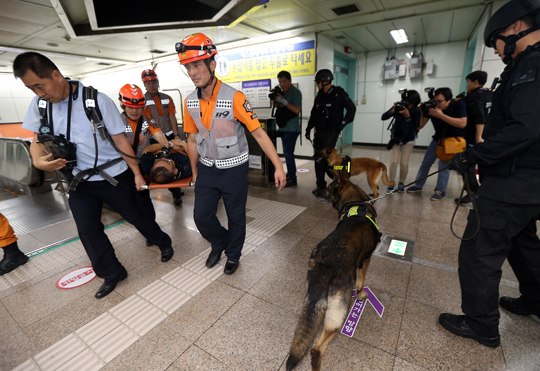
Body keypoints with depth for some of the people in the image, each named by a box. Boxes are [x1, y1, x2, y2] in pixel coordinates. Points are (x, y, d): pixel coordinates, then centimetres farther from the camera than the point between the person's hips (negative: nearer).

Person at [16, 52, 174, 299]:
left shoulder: (96, 101, -15)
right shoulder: (39, 104, 1)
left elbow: (120, 140, -11)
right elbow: (37, 139, 12)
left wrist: (137, 173, -10)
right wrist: (39, 161, -10)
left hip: (114, 177, -5)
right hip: (80, 181, 5)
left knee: (135, 216, 8)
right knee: (87, 230, 7)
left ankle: (164, 243, 36)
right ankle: (112, 274, 28)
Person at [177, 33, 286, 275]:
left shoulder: (234, 98, -18)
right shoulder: (190, 102, -1)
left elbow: (259, 133, -19)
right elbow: (193, 139, 9)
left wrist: (278, 167, -22)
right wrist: (194, 171, 15)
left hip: (234, 169, -4)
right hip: (207, 169, 5)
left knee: (236, 217, 10)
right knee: (201, 216, 8)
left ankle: (233, 254, 37)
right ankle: (219, 243, 39)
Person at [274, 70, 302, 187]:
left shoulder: (295, 92, -9)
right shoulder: (282, 92, 15)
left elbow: (297, 110, -19)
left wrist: (283, 100, -19)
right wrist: (275, 99, 0)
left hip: (291, 129, -8)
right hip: (284, 128, 8)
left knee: (288, 154, -8)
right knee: (287, 153, 13)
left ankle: (293, 179, 0)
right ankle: (289, 175, 24)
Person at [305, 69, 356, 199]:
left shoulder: (339, 94, -3)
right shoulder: (319, 96, 13)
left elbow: (352, 108, 0)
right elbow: (314, 114, 19)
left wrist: (343, 122, -11)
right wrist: (308, 128, 12)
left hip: (331, 132, -6)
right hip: (319, 132, 6)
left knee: (324, 158, -15)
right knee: (318, 159, 5)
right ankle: (320, 186, 16)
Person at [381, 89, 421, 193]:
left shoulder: (416, 112, -18)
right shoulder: (399, 106, -14)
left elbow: (414, 129, -27)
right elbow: (383, 117, -18)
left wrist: (408, 117, -37)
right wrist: (393, 110, -34)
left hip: (408, 140, -1)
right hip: (396, 138, 1)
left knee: (404, 163, -7)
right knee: (393, 162, -9)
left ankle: (401, 183, 13)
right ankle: (391, 182, 7)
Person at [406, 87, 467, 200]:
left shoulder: (458, 104, -23)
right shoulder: (432, 107, -15)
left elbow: (462, 123, -35)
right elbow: (420, 126, -14)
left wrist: (441, 115, -39)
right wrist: (422, 112, -29)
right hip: (437, 139, 4)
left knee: (444, 165, -11)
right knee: (426, 162, 6)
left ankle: (440, 191, 1)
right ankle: (418, 186, 18)